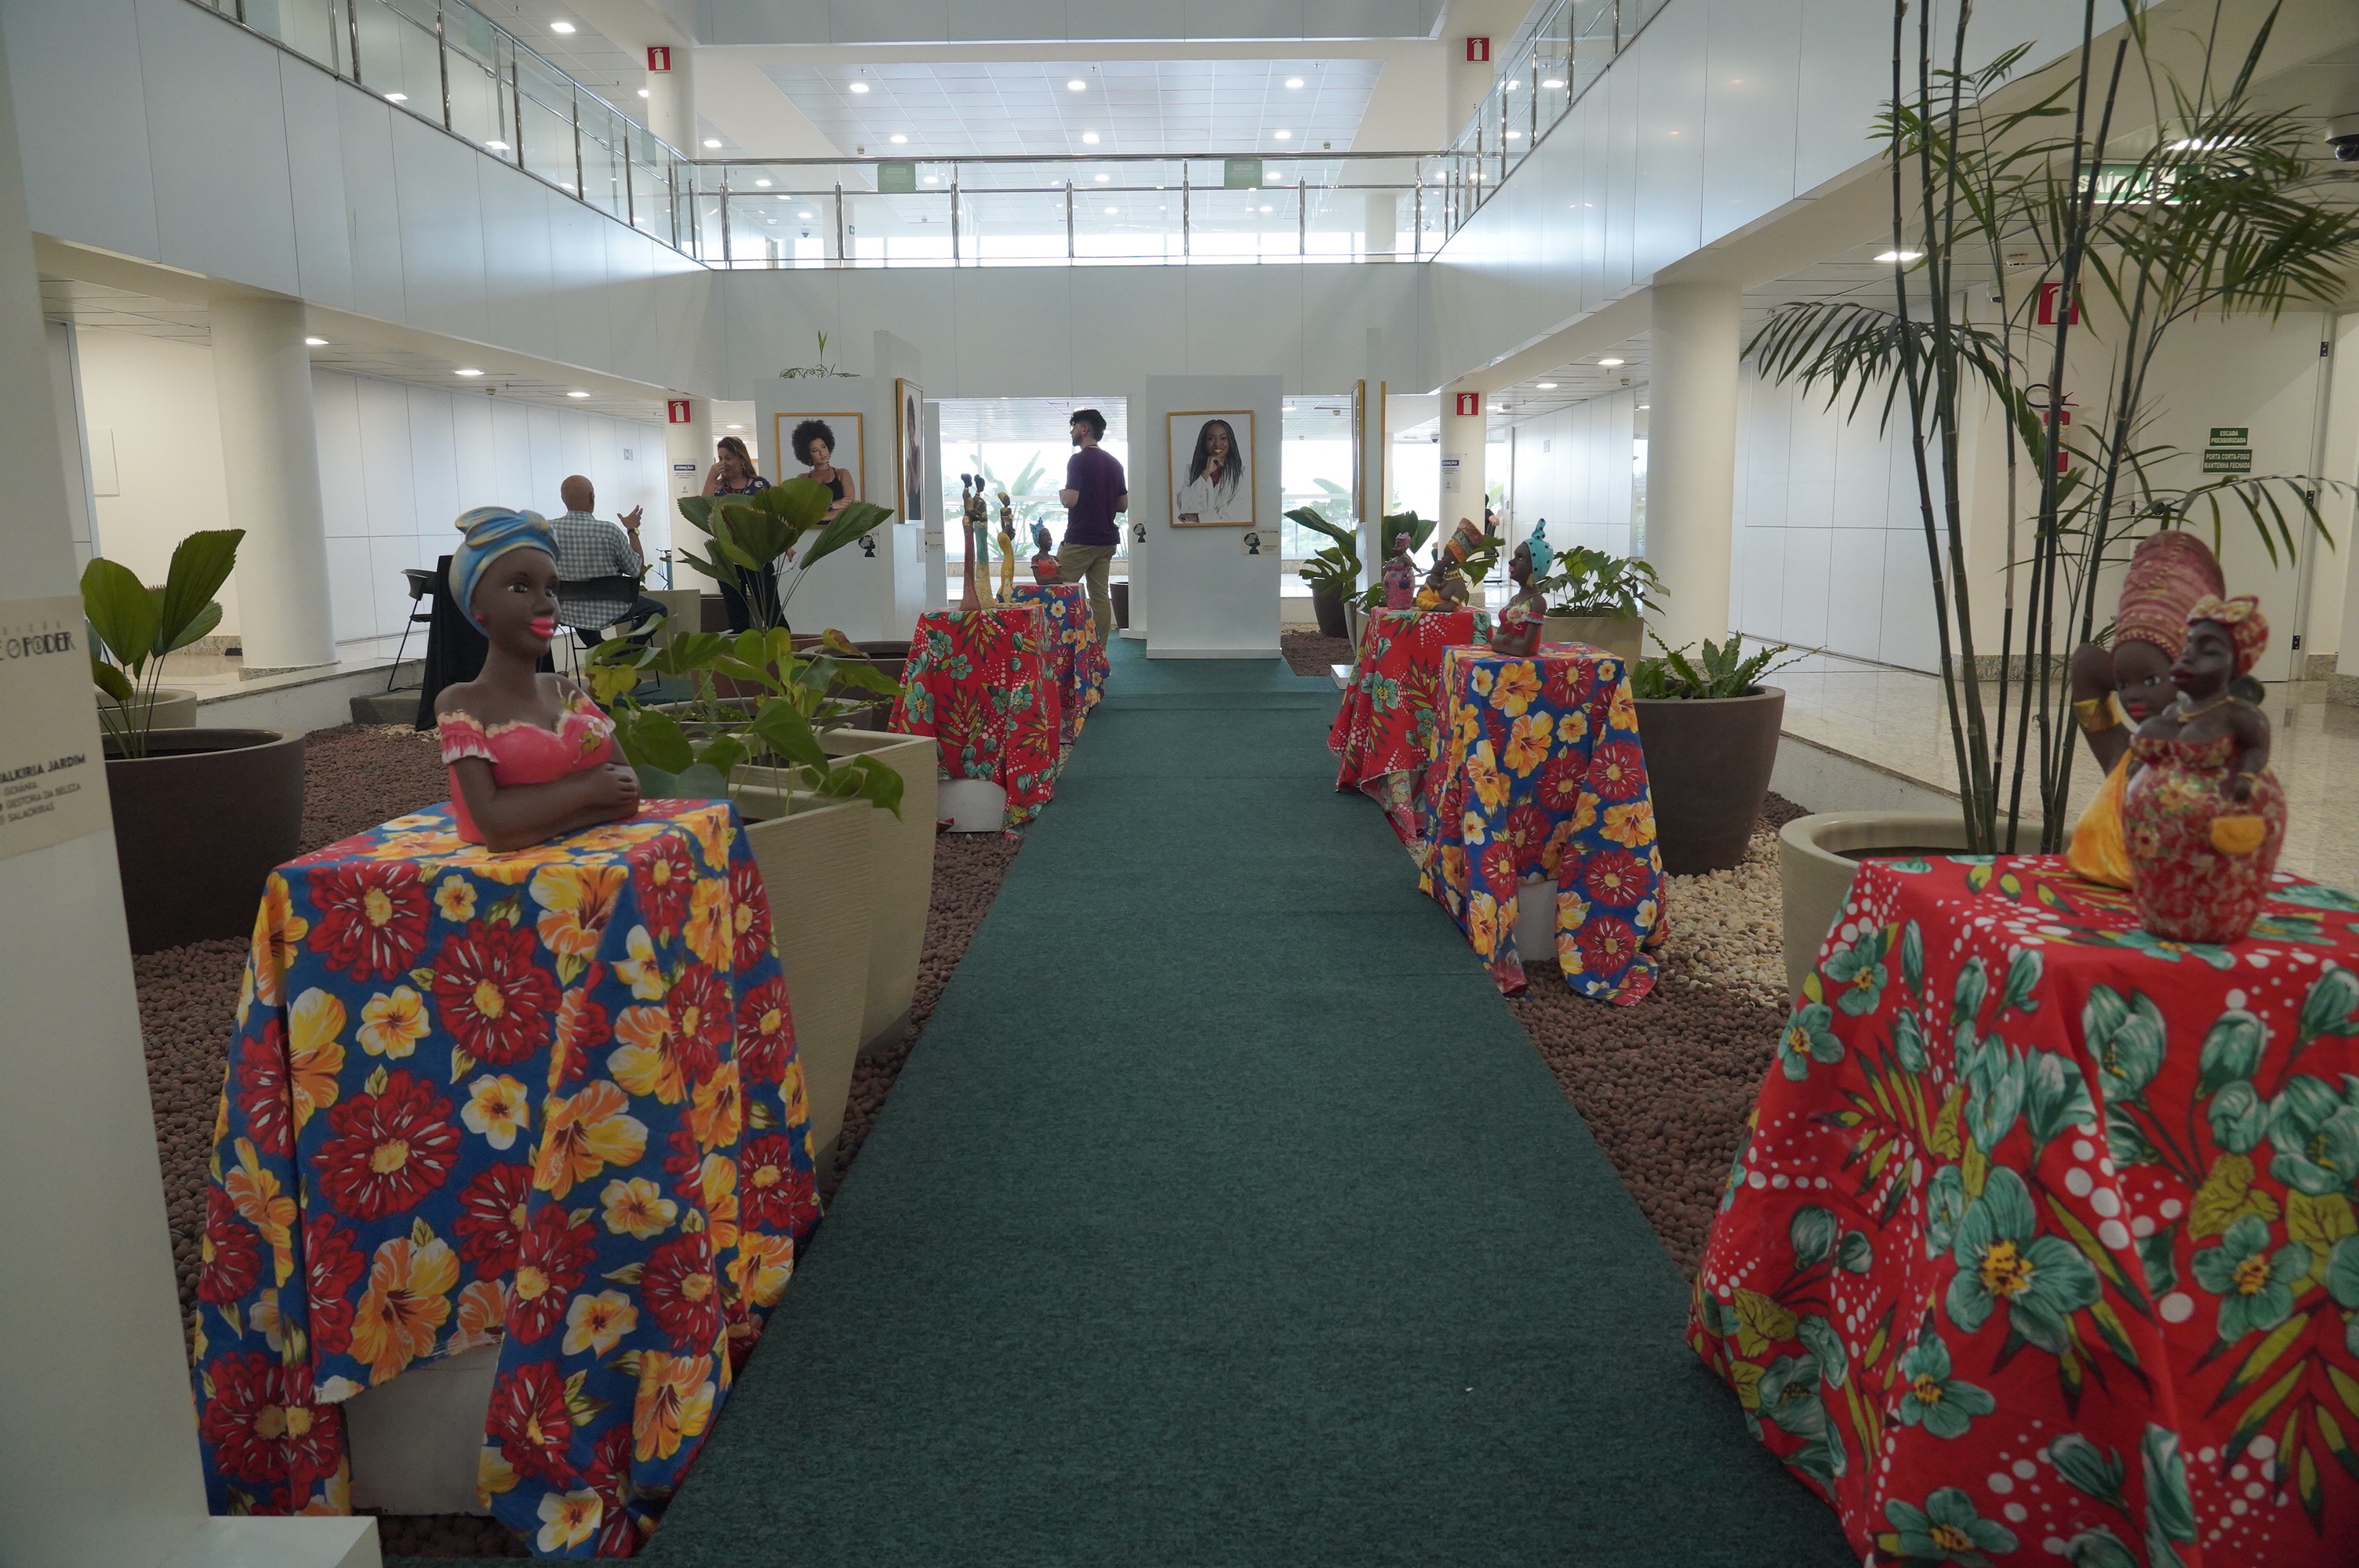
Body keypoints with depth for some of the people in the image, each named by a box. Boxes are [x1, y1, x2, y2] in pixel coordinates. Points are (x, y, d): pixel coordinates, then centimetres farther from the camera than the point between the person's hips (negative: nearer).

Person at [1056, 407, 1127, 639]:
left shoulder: (1079, 460, -11)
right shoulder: (1114, 463, 12)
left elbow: (1071, 500, -19)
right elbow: (1123, 505, 13)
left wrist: (1061, 494, 2)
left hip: (1080, 539, -7)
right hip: (1107, 539, 7)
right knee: (1100, 596, 7)